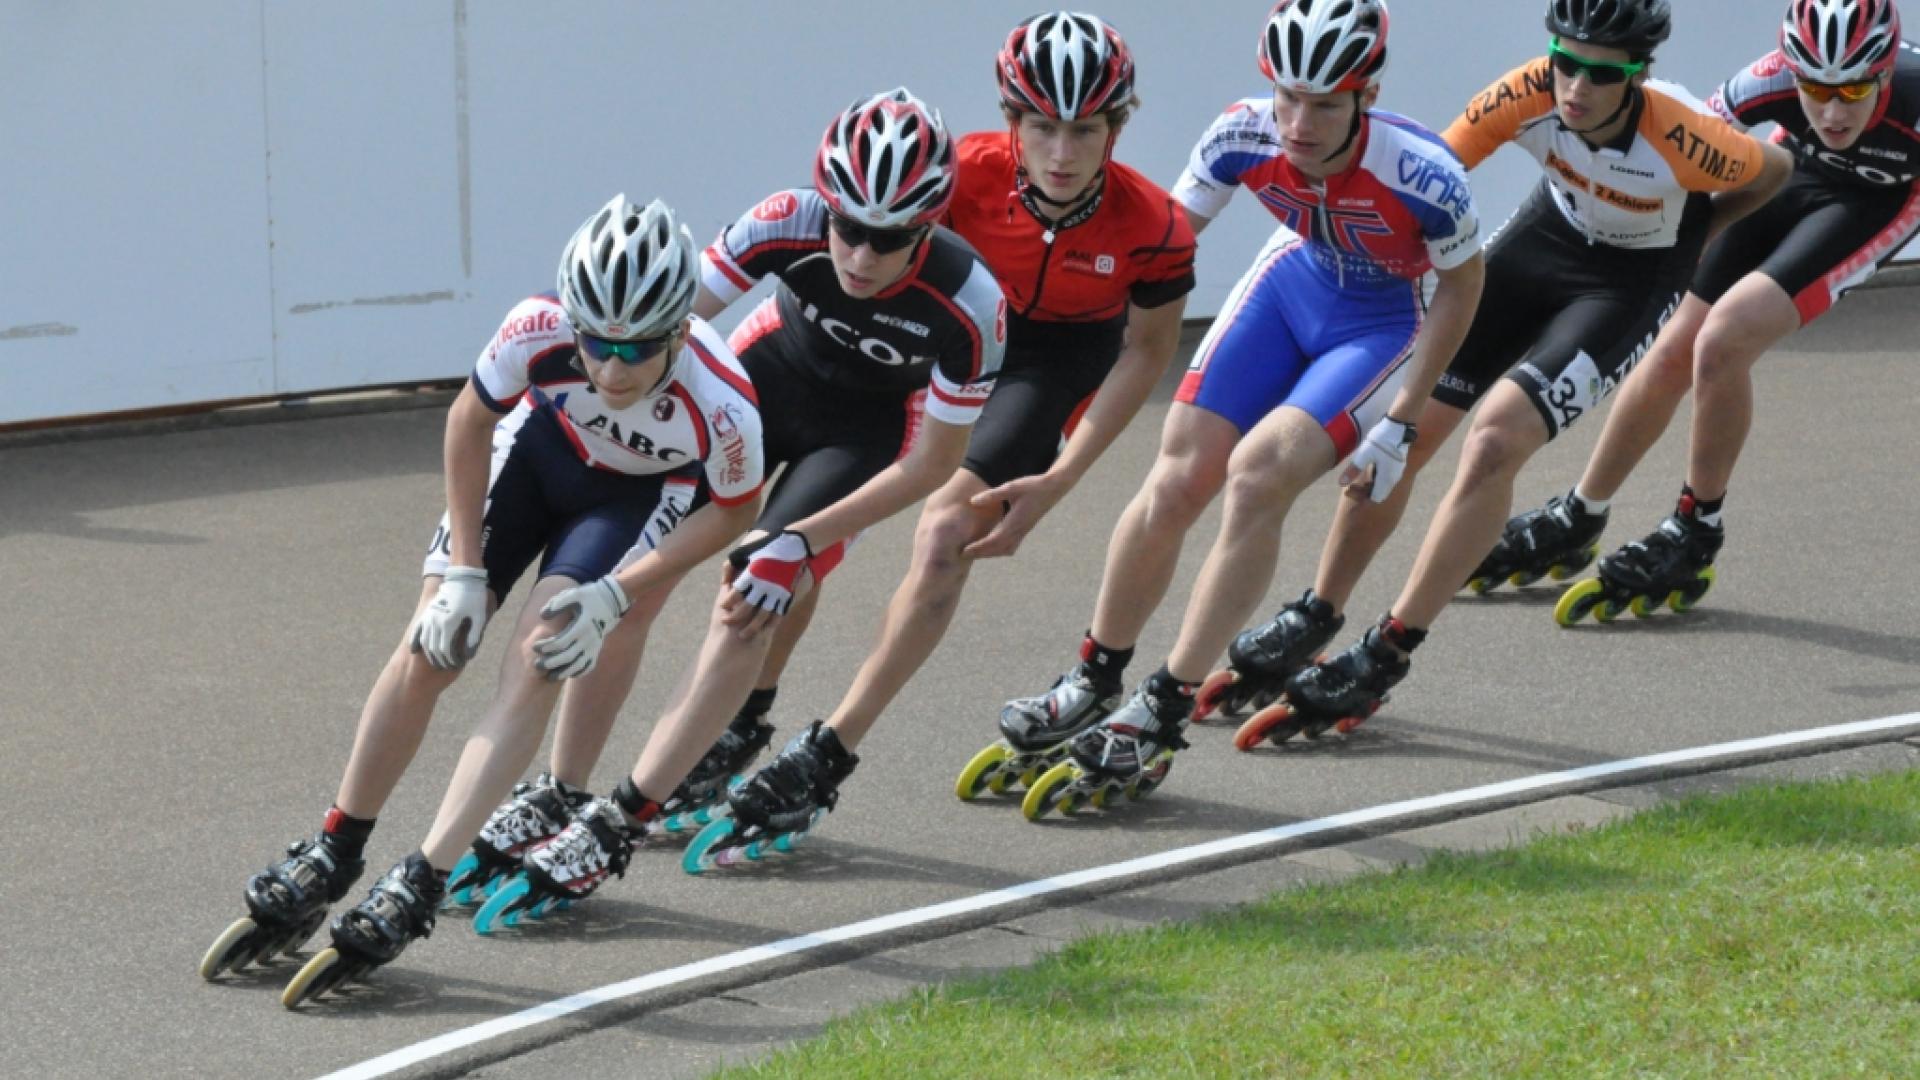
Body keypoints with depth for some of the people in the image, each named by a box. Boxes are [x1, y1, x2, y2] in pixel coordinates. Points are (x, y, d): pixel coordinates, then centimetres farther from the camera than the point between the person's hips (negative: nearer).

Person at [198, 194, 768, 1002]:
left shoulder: (722, 408, -39)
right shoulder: (540, 329, -36)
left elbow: (733, 511, -16)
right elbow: (470, 420, -14)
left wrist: (617, 593, -21)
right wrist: (463, 572, -13)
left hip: (641, 490, -2)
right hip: (542, 442, 2)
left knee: (532, 664, -19)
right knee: (428, 652, -6)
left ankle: (417, 891, -19)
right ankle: (328, 862, 8)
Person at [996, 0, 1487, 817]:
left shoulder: (1421, 174, -34)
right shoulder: (1245, 137, -26)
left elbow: (1461, 285, -16)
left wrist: (1399, 425, -15)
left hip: (1382, 328, -4)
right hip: (1292, 283, 4)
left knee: (1258, 474, -23)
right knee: (1176, 482, -7)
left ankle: (1161, 718, -14)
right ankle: (1092, 687, 15)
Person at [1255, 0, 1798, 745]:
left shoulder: (1679, 140, -34)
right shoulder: (1527, 96, -28)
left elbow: (1773, 172, -12)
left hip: (1636, 278, -4)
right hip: (1554, 230, 4)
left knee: (1496, 439, -22)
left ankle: (1382, 660, -14)